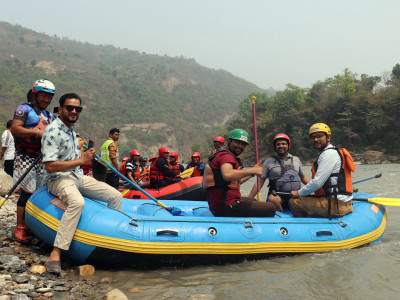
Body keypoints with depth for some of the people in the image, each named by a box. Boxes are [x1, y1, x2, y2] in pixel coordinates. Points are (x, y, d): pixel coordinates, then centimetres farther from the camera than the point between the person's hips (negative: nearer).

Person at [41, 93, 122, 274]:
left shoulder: (72, 129, 15)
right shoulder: (53, 132, -14)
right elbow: (50, 166, -23)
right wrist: (80, 160, -21)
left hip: (78, 177, 9)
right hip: (58, 179, -9)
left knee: (116, 196, 0)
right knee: (77, 202, -39)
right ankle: (55, 254, -38)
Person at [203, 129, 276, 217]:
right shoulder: (226, 155, -10)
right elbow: (227, 175, -33)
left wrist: (252, 171, 31)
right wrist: (252, 171, -25)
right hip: (227, 208, -11)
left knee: (252, 200, 37)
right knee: (270, 208, -14)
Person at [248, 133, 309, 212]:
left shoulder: (296, 160, 18)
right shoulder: (269, 162, 9)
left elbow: (303, 178, 29)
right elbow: (259, 182, 7)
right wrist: (248, 199, -1)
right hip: (277, 195, -3)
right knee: (272, 199, -37)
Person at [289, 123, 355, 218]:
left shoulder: (329, 154, -11)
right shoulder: (333, 152, 21)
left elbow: (317, 182, -18)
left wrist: (299, 193, -4)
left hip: (336, 206, -11)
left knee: (294, 202, -8)